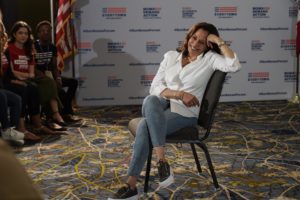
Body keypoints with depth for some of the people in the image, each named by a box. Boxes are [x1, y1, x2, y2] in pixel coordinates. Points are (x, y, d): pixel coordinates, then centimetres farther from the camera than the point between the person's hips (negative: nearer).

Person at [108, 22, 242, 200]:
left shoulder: (209, 59, 3)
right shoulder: (171, 56, 14)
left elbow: (234, 66, -18)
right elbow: (155, 87, 5)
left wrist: (219, 41, -10)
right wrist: (180, 94, -10)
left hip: (185, 113, -4)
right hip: (162, 106, 4)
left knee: (145, 126, -32)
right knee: (151, 100, -35)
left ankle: (131, 185, -26)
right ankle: (163, 162, -34)